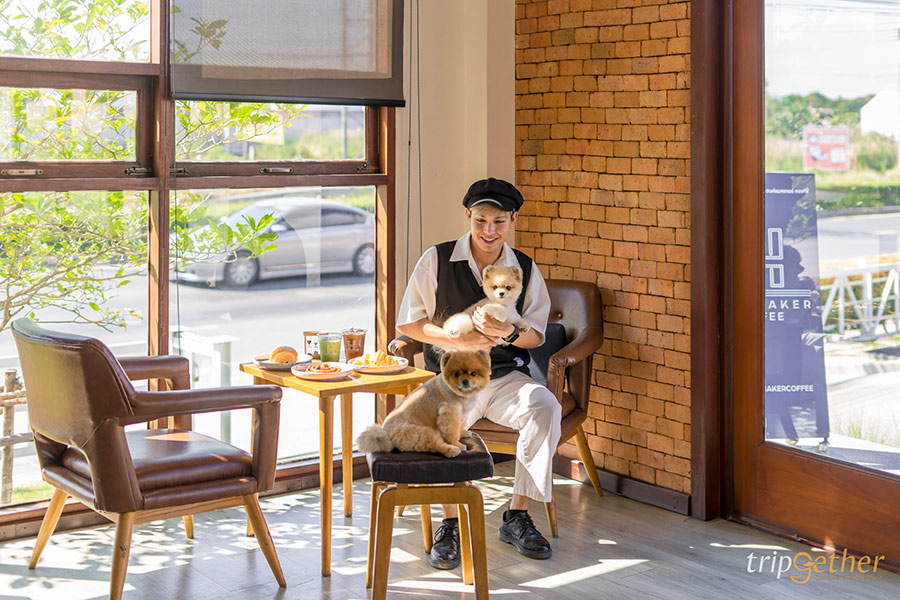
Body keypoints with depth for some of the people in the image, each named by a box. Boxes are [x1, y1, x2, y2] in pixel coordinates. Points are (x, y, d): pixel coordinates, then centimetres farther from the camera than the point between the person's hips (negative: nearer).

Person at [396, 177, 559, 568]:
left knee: (546, 407, -28)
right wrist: (461, 339, -14)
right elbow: (408, 324, 0)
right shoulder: (437, 261, 0)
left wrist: (508, 333, -15)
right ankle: (450, 524, -19)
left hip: (506, 377, 2)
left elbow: (536, 336, 9)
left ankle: (517, 517, -17)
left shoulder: (525, 269, 7)